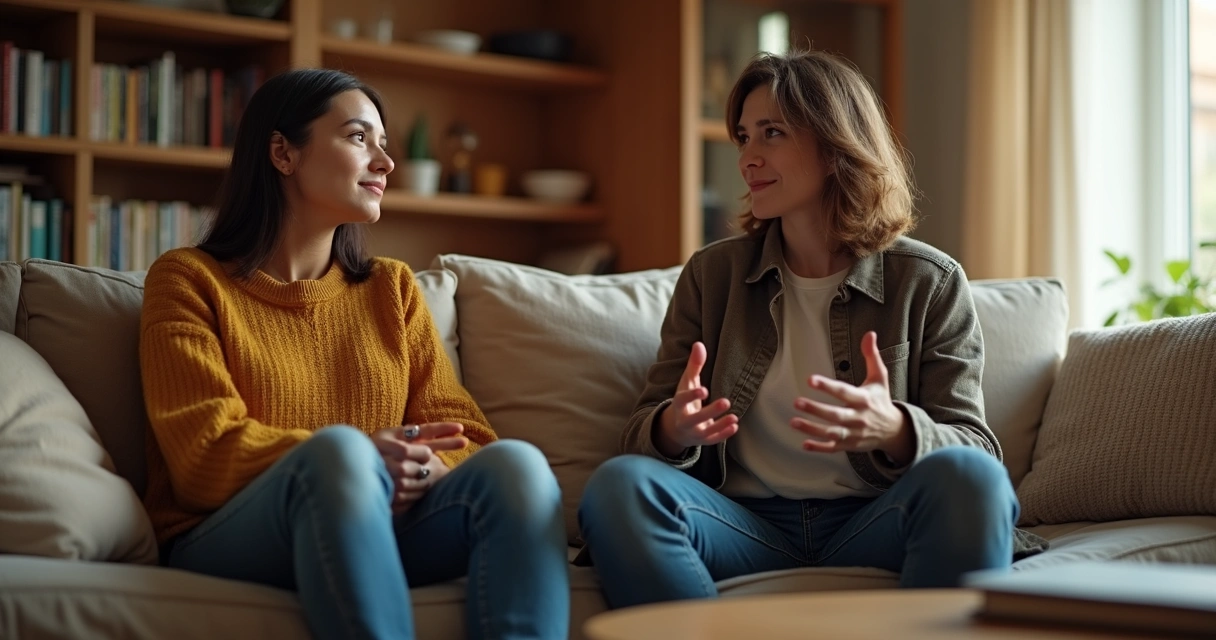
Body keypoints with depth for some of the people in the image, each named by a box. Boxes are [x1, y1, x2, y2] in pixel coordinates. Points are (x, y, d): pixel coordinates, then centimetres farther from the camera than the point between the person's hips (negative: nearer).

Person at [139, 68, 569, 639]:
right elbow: (205, 452, -6)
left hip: (378, 532, 4)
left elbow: (462, 434, 10)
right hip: (227, 544, -3)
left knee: (517, 464, -27)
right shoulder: (189, 280, 8)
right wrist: (362, 461, -21)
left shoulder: (393, 287, 21)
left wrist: (422, 472, -16)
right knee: (339, 450, -37)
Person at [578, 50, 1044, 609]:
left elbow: (974, 451, 1)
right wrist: (674, 429, -17)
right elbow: (641, 433, 9)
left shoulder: (930, 284, 6)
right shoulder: (711, 276, 12)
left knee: (968, 479, -32)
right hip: (747, 528, 1)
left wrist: (895, 431, -23)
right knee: (619, 484, -28)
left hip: (871, 529, -1)